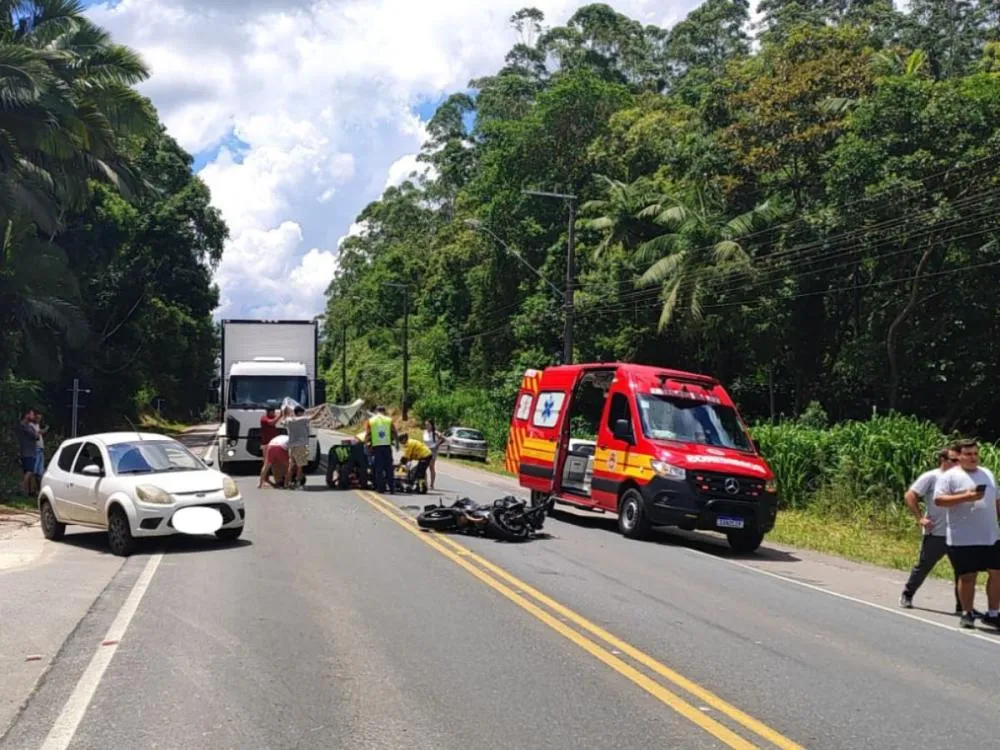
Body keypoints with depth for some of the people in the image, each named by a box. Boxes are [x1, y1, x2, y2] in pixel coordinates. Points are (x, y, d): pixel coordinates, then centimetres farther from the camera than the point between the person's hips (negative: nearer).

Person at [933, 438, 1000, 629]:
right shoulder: (950, 476, -5)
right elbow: (939, 499, -14)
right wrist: (965, 497, -23)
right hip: (963, 540, -6)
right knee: (967, 577, 1)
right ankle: (967, 614, 16)